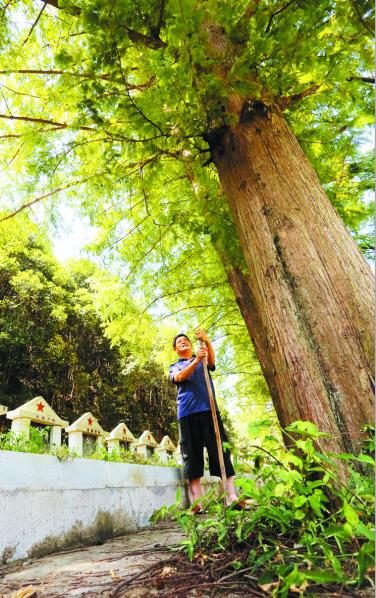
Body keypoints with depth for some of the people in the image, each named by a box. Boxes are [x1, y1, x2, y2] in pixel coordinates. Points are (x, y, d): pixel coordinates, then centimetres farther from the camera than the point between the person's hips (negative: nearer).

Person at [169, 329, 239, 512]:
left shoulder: (203, 360, 22)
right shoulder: (175, 367, 20)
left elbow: (212, 360, -3)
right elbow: (180, 377, -5)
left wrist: (207, 341, -24)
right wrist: (196, 360, -21)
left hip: (208, 409, 1)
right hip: (187, 413, 0)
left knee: (220, 450, -5)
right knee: (192, 455, -3)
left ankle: (232, 497, -4)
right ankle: (197, 502, -1)